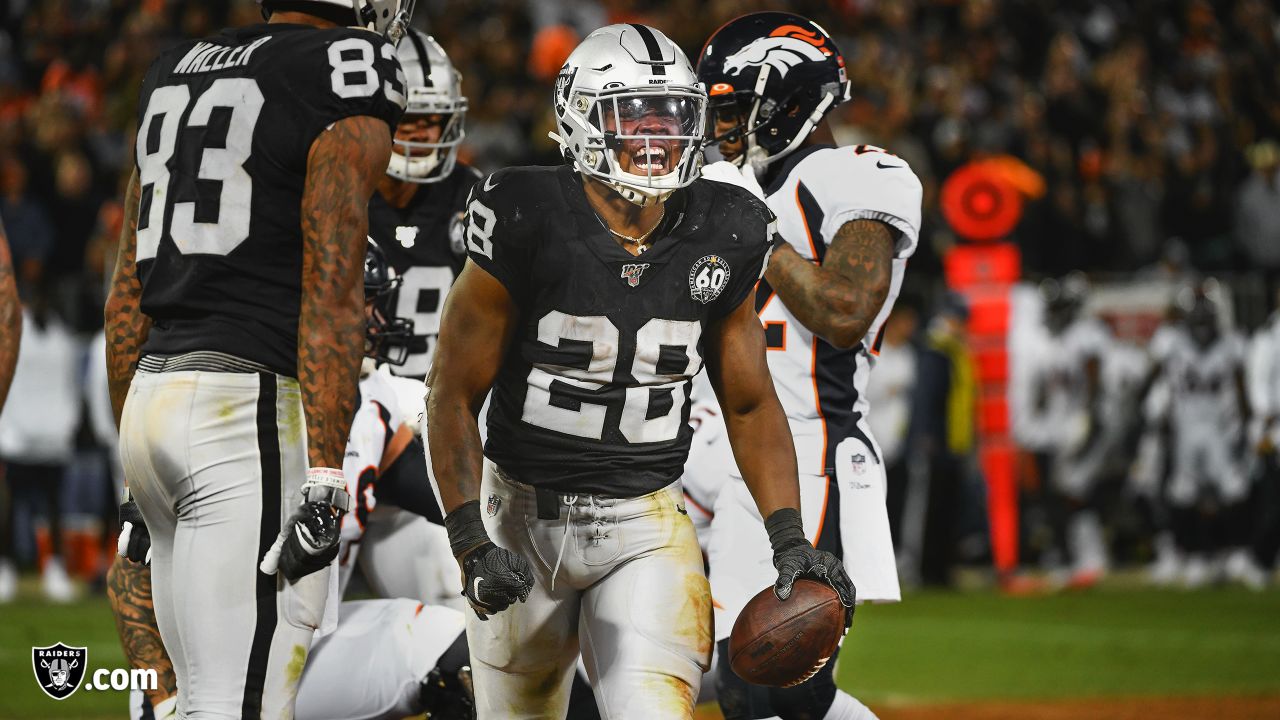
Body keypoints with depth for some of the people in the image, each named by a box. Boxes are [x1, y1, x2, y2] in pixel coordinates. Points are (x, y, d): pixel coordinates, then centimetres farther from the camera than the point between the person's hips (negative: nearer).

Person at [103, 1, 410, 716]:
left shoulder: (174, 73, 18)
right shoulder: (347, 74, -5)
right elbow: (329, 295, -13)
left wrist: (137, 476, 25)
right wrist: (324, 481, -15)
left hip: (152, 393, 8)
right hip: (251, 413, -8)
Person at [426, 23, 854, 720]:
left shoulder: (718, 238, -3)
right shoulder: (528, 223, -14)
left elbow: (750, 406, 8)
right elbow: (453, 395, -9)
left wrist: (790, 538, -3)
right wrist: (470, 544, -17)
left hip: (646, 529, 1)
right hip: (522, 520, -1)